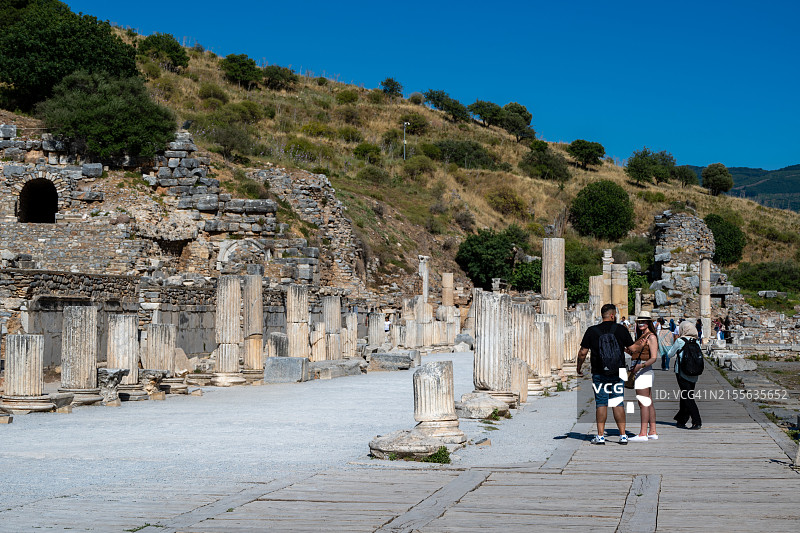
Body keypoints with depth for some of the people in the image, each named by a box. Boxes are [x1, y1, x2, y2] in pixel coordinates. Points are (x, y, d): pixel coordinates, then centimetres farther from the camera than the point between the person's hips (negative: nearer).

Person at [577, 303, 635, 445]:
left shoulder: (592, 331, -2)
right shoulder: (621, 330, -2)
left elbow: (582, 352, -2)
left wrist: (579, 367, 13)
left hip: (599, 373, 0)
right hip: (618, 373, 0)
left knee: (601, 403, 4)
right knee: (618, 404, 5)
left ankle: (600, 436, 1)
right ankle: (623, 435, 3)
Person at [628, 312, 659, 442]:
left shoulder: (651, 337, -9)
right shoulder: (641, 336, 19)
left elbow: (654, 358, -17)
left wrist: (641, 365, -29)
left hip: (644, 371, -10)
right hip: (639, 371, 10)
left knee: (644, 403, -12)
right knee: (649, 403, 10)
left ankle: (643, 434, -14)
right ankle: (652, 432, 12)